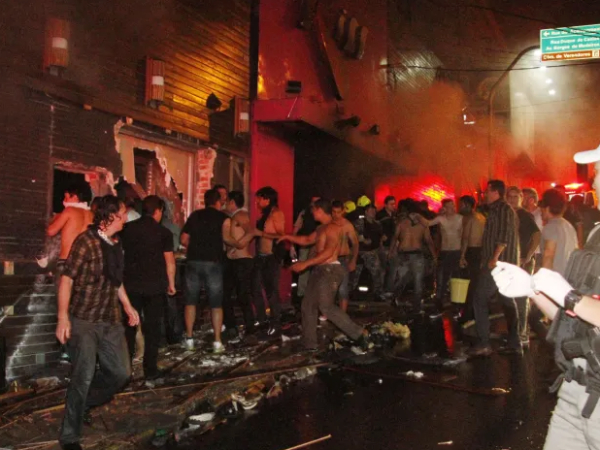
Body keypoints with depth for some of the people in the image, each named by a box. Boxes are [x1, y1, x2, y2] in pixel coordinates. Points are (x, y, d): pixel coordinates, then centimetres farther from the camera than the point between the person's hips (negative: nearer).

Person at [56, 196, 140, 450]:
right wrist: (63, 318, -19)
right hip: (83, 321, -7)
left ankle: (83, 404, 32)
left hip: (111, 321, 7)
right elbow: (67, 280, -14)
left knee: (121, 373, 7)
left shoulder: (115, 244, 11)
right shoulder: (86, 241, -12)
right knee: (84, 377, -6)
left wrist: (128, 306, 23)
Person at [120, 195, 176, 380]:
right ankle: (150, 369, 9)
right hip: (155, 286, -2)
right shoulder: (163, 232, -5)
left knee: (129, 326, 13)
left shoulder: (127, 229, 2)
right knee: (152, 328, 7)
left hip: (131, 284, 2)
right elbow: (170, 261, -4)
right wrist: (171, 284, 7)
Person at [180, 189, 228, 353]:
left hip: (193, 261, 2)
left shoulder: (194, 216, 9)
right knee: (216, 304, 4)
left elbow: (184, 240, 7)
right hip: (213, 262, -2)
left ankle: (189, 339, 15)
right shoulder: (222, 217, 2)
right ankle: (217, 342, 3)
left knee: (191, 301, 13)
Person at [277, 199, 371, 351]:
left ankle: (359, 333, -7)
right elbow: (307, 240, 31)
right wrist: (288, 237, 25)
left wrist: (305, 264, -25)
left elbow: (328, 252, -25)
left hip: (330, 270, -10)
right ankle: (309, 343, 20)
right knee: (308, 306, 11)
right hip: (319, 270, 10)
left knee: (326, 307, -14)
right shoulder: (322, 228, 16)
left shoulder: (333, 227, -14)